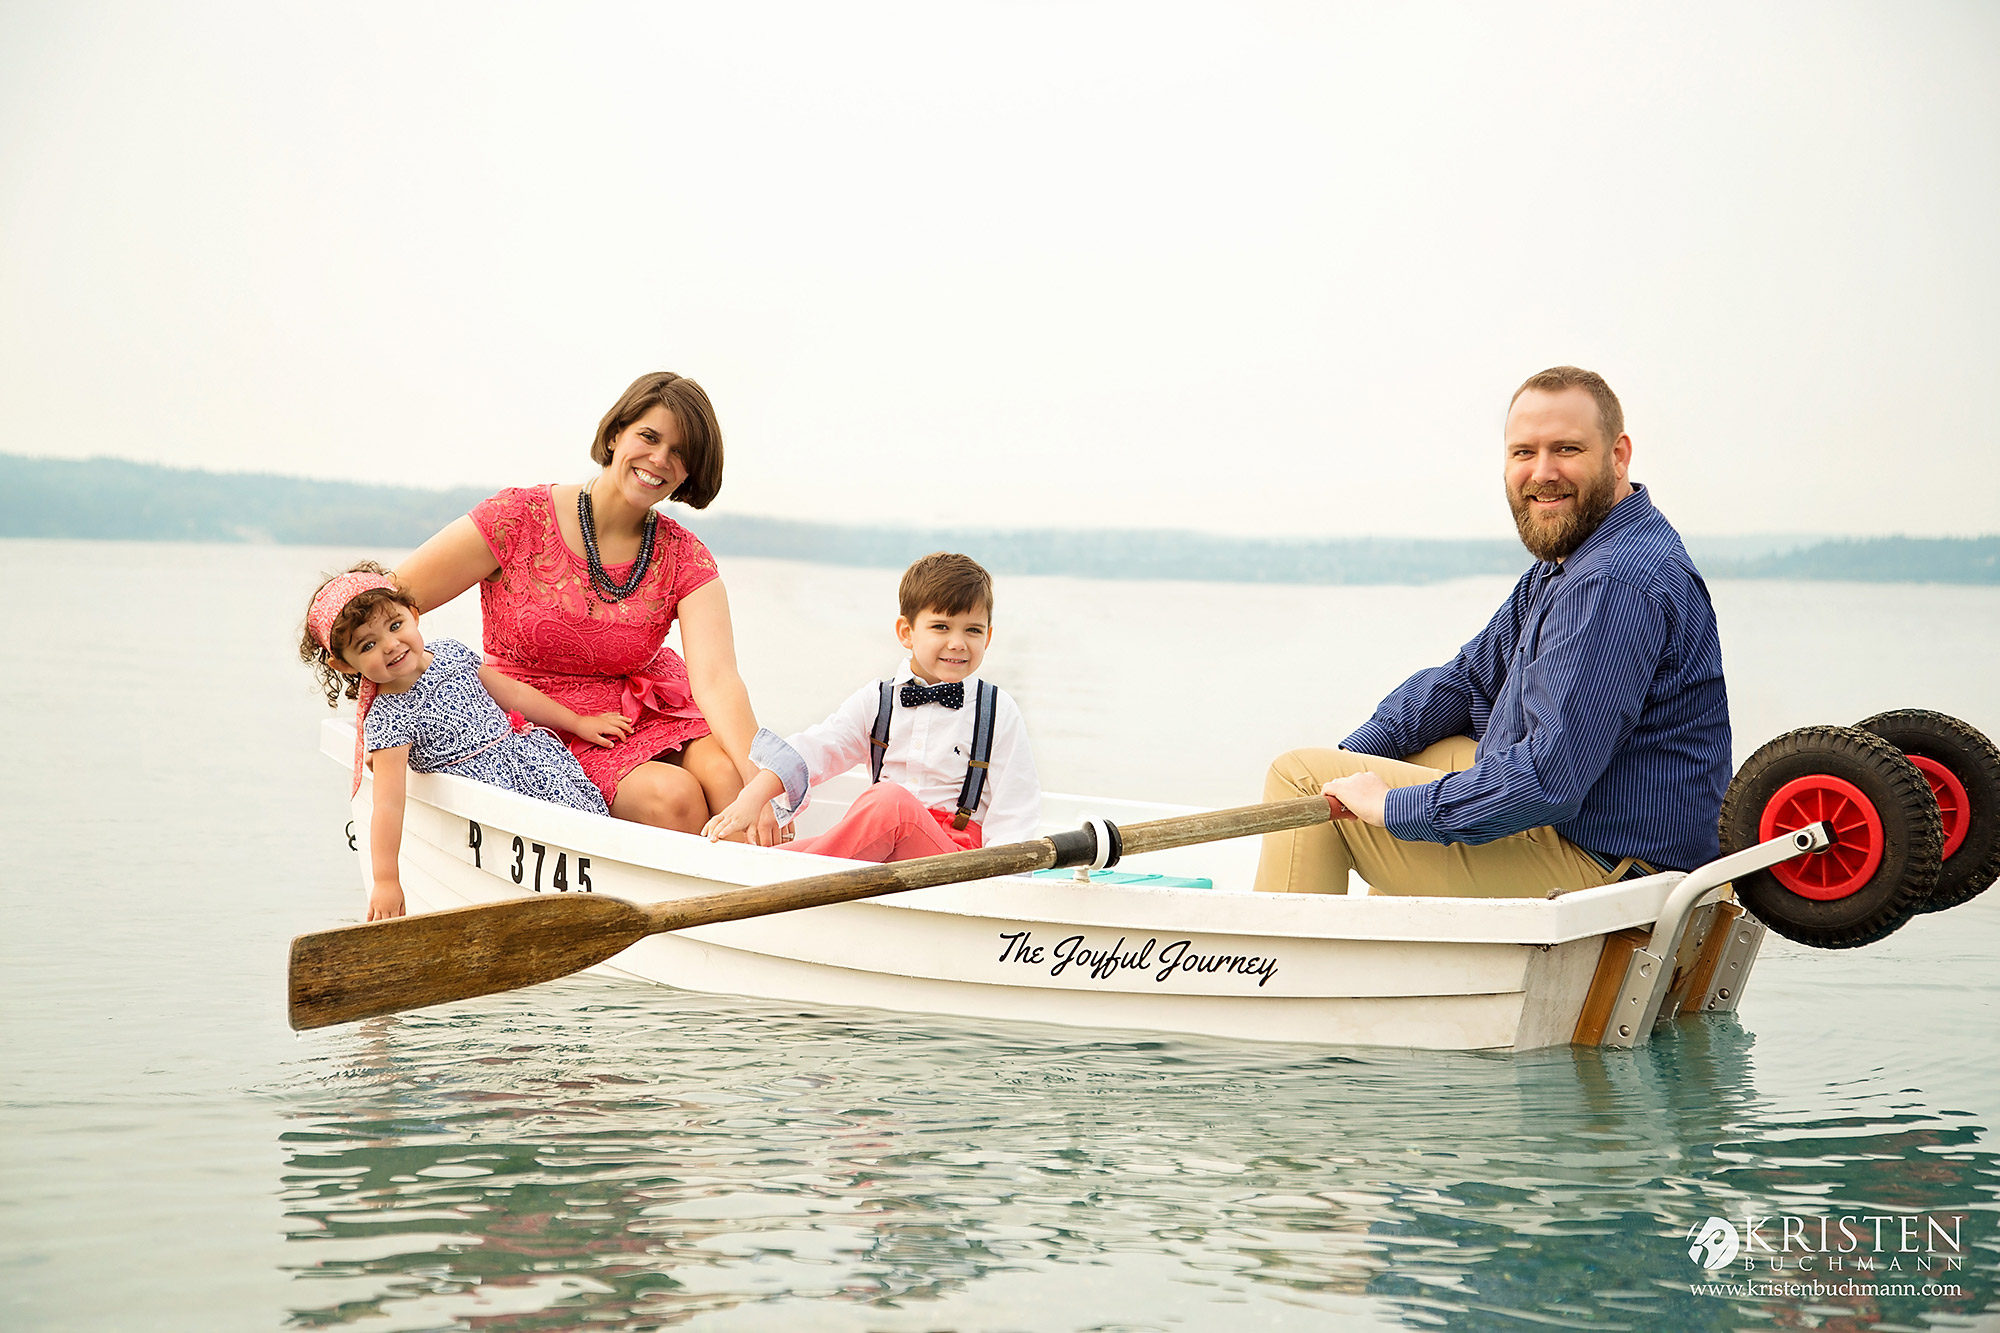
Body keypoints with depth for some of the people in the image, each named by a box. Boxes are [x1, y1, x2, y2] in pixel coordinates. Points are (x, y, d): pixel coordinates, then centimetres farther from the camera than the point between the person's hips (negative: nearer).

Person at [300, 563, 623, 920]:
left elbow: (514, 694, 18)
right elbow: (388, 805, -21)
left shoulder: (451, 653, 4)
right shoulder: (386, 721, -15)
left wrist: (577, 723, 22)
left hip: (537, 755, 6)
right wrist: (386, 882, -27)